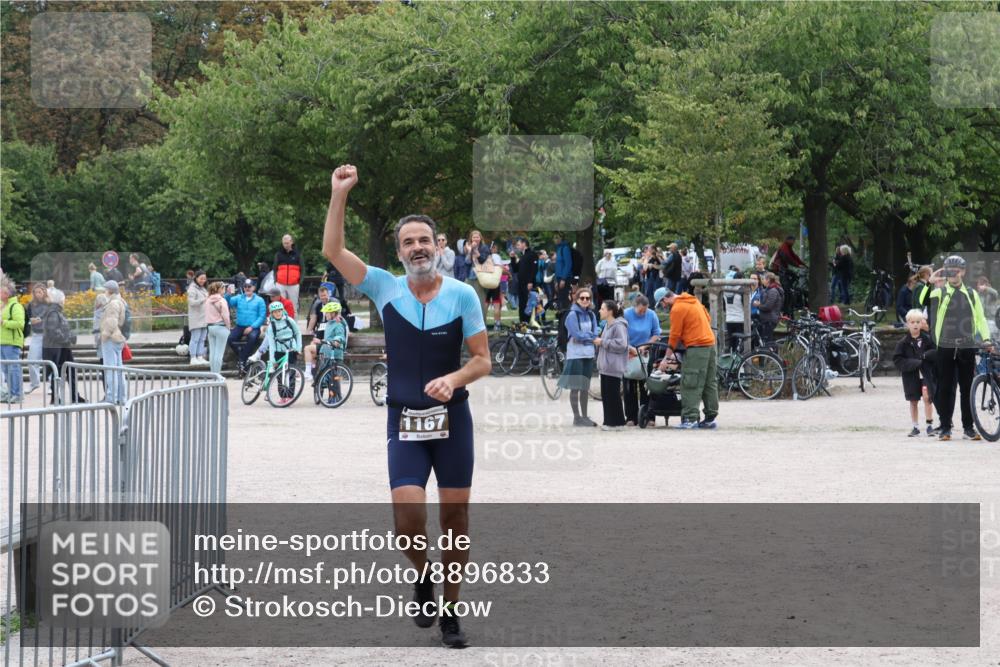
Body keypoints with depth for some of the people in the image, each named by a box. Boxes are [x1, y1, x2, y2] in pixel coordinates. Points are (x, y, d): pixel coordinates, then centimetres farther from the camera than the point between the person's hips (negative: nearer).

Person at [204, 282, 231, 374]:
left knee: (212, 352, 10)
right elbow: (225, 316, -14)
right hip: (220, 327, -6)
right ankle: (217, 374, -5)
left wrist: (207, 325, 12)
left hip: (210, 326, 6)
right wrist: (228, 327, -3)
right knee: (219, 353, -3)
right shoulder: (221, 300, -11)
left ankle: (213, 373, 12)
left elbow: (206, 315, 8)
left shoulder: (208, 300, 8)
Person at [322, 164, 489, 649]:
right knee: (408, 519, -15)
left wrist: (453, 379, -21)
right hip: (404, 423, 0)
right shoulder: (385, 288, 0)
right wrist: (339, 194, -14)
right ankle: (422, 578, 17)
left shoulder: (462, 294, -3)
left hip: (452, 418, 0)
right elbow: (333, 251, -8)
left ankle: (450, 610, 18)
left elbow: (482, 360, -1)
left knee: (456, 518, 3)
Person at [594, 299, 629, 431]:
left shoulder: (619, 326, -14)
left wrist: (603, 342, -17)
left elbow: (621, 344, -23)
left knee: (613, 394, -6)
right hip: (605, 365, 10)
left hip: (613, 366, -10)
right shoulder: (607, 325, 17)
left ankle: (616, 423, -1)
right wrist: (599, 342, 11)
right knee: (606, 395, 10)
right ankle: (609, 421, 16)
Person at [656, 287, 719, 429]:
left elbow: (674, 336, -10)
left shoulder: (677, 309, -10)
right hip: (710, 343, 9)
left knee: (691, 385, -7)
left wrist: (666, 358, -4)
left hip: (696, 348, -9)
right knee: (710, 382, 10)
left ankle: (690, 419, -11)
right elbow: (708, 320, 20)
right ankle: (710, 418, 12)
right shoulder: (693, 301, 14)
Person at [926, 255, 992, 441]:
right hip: (945, 347, -2)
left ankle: (968, 428, 10)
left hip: (967, 348, 2)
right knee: (945, 389, 0)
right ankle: (945, 428, 5)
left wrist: (986, 338, 2)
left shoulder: (972, 294, 12)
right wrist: (930, 282, -22)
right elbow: (923, 301, -15)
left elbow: (980, 318, 14)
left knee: (967, 389, 4)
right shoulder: (939, 293, 4)